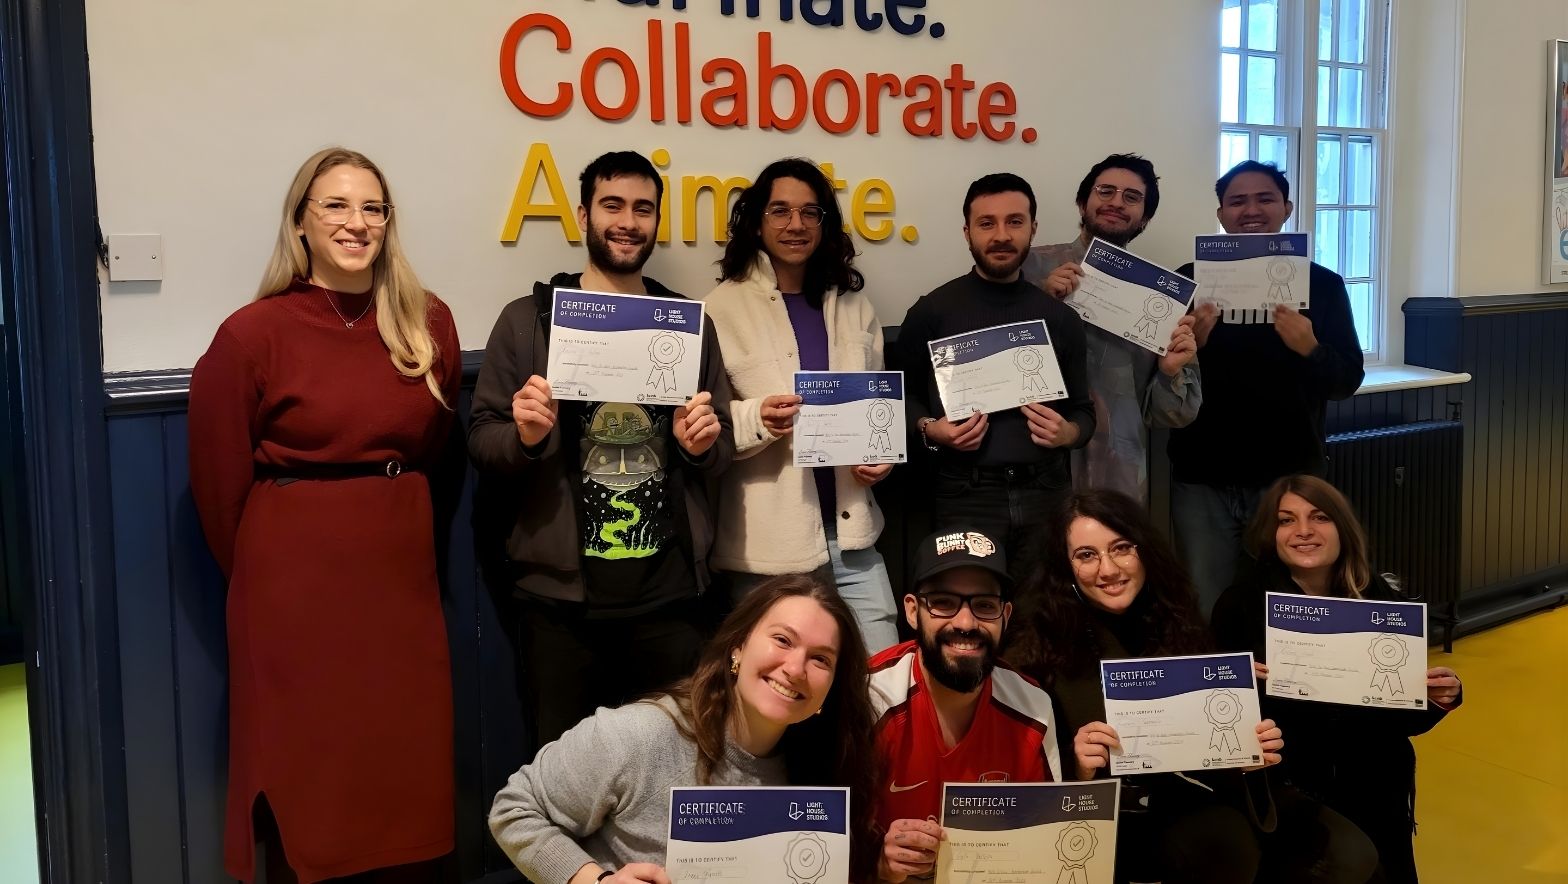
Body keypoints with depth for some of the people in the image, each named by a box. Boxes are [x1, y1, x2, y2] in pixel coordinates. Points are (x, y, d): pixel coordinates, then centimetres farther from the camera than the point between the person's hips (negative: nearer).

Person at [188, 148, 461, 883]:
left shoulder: (429, 323, 2)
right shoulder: (253, 333, -10)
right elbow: (219, 477, -2)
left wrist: (397, 526, 15)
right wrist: (254, 570, 7)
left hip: (401, 569, 4)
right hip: (296, 578, -3)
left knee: (408, 769, 12)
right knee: (299, 772, 8)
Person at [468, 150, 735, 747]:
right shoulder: (528, 318, 1)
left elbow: (723, 449, 13)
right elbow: (481, 443, 1)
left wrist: (703, 444, -9)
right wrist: (523, 435, -19)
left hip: (669, 587, 2)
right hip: (560, 588, -2)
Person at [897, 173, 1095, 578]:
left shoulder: (1060, 317, 10)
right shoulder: (932, 311, 1)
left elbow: (1083, 410, 15)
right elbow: (903, 396, 7)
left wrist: (1067, 433, -6)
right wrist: (929, 429, -13)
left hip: (1047, 493, 3)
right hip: (967, 496, -3)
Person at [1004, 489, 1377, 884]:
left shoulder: (1179, 626, 8)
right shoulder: (1040, 646, -6)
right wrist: (1076, 766, -26)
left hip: (1194, 801, 5)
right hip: (1113, 822, -4)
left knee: (1348, 851, -15)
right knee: (1226, 838, -32)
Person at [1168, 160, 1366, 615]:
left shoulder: (1322, 284, 3)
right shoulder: (1189, 282, 1)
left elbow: (1349, 379, 1)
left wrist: (1309, 349, -19)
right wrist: (1189, 344, -19)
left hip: (1289, 479, 1)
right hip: (1203, 481, 0)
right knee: (1204, 616, 4)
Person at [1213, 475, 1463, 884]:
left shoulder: (1384, 604, -5)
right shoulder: (1240, 605, -11)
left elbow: (1403, 718, 2)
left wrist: (1437, 700, -17)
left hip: (1373, 793, 2)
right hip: (1279, 792, -2)